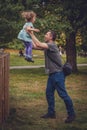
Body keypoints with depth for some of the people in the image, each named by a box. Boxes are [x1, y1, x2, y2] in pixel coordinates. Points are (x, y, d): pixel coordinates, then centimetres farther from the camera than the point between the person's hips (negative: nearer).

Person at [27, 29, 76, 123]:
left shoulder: (52, 45, -17)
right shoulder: (46, 46, 11)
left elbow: (38, 44, -26)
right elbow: (35, 46, 14)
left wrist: (31, 34, -17)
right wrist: (30, 35, 9)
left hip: (57, 74, -10)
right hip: (51, 74, 10)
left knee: (63, 94, -7)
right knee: (49, 93, 12)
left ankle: (71, 114, 0)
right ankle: (51, 113, 21)